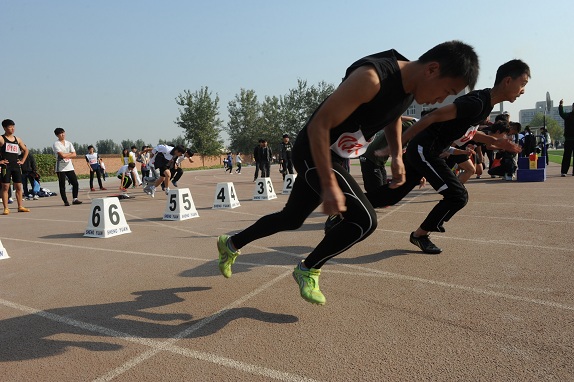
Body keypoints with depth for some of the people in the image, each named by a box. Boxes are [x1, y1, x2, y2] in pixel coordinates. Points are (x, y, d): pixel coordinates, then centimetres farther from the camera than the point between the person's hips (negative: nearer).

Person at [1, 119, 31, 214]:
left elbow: (26, 150, 24)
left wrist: (22, 160, 14)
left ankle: (20, 207, 13)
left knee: (18, 186, 6)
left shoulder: (17, 139, 13)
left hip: (16, 166, 5)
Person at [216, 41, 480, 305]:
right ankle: (308, 270, 7)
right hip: (313, 153, -9)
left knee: (291, 219, 18)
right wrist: (329, 185, -31)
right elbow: (319, 125, -29)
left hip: (336, 157, 9)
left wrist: (397, 156, 9)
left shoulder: (410, 83, -1)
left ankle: (231, 244, 40)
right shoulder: (371, 78, -29)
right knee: (364, 219, -17)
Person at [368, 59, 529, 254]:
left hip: (420, 151, 10)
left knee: (391, 195, 11)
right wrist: (398, 143, -25)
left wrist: (496, 142, 17)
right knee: (458, 196, -6)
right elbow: (433, 116, -24)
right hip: (424, 151, -10)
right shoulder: (477, 102, -20)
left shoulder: (486, 102, 11)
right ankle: (420, 235, 10)